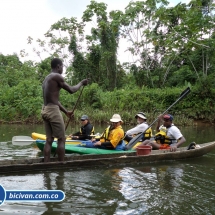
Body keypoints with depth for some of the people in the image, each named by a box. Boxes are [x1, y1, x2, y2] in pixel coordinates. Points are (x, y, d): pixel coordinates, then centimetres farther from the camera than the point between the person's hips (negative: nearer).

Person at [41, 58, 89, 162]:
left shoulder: (47, 78, 22)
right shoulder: (57, 76, -7)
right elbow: (71, 90, -6)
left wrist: (66, 112, 24)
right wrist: (81, 83, 11)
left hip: (45, 110, 9)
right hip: (53, 110, -9)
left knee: (49, 140, 9)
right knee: (61, 139, -1)